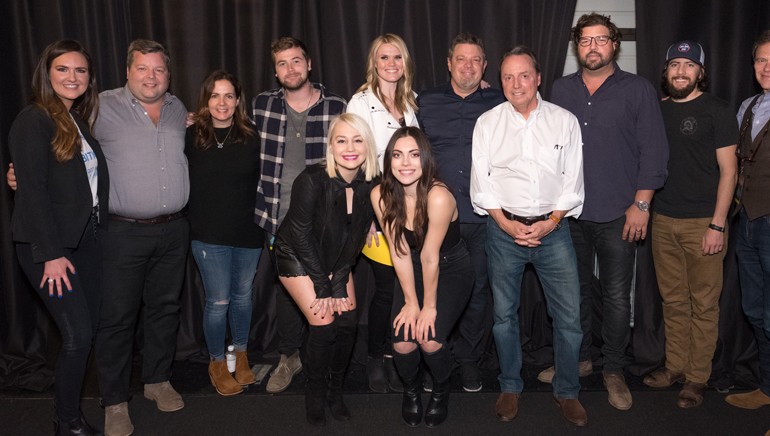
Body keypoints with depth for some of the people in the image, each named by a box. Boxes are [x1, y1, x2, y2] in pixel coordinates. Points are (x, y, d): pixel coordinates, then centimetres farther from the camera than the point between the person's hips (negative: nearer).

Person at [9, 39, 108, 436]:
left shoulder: (82, 121, 13)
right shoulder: (33, 120, -11)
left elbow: (94, 182, 10)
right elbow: (33, 190, -17)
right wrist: (51, 254, -19)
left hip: (86, 239, 7)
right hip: (49, 245, -7)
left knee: (85, 332, 10)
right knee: (78, 334, -7)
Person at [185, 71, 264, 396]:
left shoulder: (251, 138, -1)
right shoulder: (190, 138, -4)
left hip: (248, 233, 2)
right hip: (209, 235, -2)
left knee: (242, 296, 14)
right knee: (218, 301, 2)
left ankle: (241, 355, 35)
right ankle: (217, 363, 24)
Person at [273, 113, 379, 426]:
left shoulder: (370, 185, -14)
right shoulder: (312, 181, -27)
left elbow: (355, 239, -7)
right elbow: (302, 236, -21)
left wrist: (339, 285, -11)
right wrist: (323, 288, -17)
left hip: (335, 261, 5)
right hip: (297, 258, -4)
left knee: (347, 322, -4)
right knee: (324, 324, -13)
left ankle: (336, 392, 19)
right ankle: (315, 396, 11)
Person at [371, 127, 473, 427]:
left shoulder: (438, 197, -29)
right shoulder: (381, 195, -15)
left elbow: (430, 256, -23)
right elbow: (400, 252, -10)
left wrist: (429, 305, -15)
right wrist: (411, 301, -9)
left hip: (452, 270, -3)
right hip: (412, 272, 3)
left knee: (431, 341, -20)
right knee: (403, 344, -14)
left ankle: (441, 390, 16)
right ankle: (411, 389, 23)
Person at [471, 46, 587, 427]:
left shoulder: (565, 121, 3)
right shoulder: (487, 123, 3)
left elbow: (572, 180, 2)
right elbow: (481, 181, 0)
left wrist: (550, 223, -10)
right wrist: (507, 224, -9)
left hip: (553, 229, 0)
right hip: (504, 229, 0)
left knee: (569, 316, 1)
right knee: (504, 314, 10)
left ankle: (567, 391, 21)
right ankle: (510, 387, 28)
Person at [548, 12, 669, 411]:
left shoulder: (639, 90, 2)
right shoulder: (561, 89, 10)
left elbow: (654, 150, -1)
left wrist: (641, 203, -8)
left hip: (617, 214, -3)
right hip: (569, 213, 3)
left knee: (616, 298, 1)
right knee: (575, 291, 12)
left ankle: (613, 370, 17)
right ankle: (578, 359, 28)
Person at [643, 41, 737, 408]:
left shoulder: (715, 111, -3)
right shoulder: (658, 110, 11)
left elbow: (728, 170, -6)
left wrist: (718, 225, -12)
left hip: (702, 223, -4)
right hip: (664, 221, 5)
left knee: (703, 305, 2)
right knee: (673, 301, 12)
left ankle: (697, 378, 13)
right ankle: (675, 367, 24)